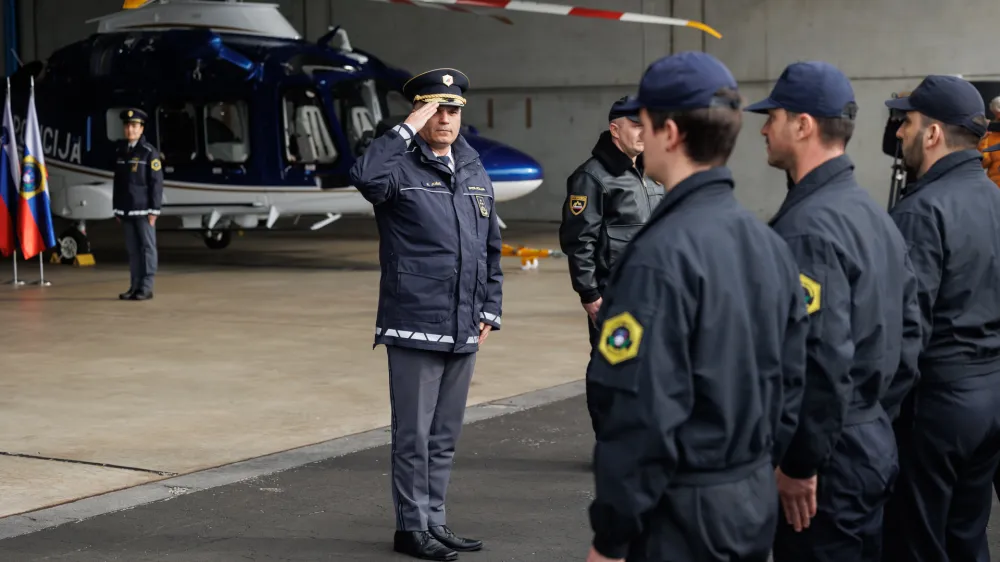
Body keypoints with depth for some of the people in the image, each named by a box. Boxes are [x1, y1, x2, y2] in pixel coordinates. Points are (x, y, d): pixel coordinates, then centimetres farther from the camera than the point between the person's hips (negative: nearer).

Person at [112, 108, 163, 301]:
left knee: (147, 247, -1)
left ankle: (146, 288, 1)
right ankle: (135, 286, 11)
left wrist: (154, 210, -11)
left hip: (143, 209, -5)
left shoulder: (149, 152, -4)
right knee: (132, 249, 7)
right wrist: (116, 208, 12)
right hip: (126, 209, 5)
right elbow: (118, 181, 15)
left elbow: (156, 182, -7)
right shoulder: (120, 151, 12)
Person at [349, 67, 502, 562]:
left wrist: (490, 309, 14)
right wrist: (407, 129, -23)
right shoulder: (402, 168, -6)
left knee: (445, 434, 15)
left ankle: (434, 521, 26)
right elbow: (365, 175, -32)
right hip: (414, 326, -6)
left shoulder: (475, 173, 14)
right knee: (414, 435, 1)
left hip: (463, 330, 7)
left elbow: (491, 247, 19)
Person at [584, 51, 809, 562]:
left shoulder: (661, 255, -19)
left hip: (682, 516, -8)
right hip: (756, 500, 8)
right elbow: (791, 381, 11)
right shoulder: (770, 244, 6)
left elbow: (643, 412, -22)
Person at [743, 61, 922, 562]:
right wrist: (874, 416, 17)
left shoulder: (807, 228, -20)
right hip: (875, 446, 9)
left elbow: (822, 359, -26)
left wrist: (799, 464, -18)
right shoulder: (874, 214, 10)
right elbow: (909, 332, 13)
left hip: (829, 463, -9)